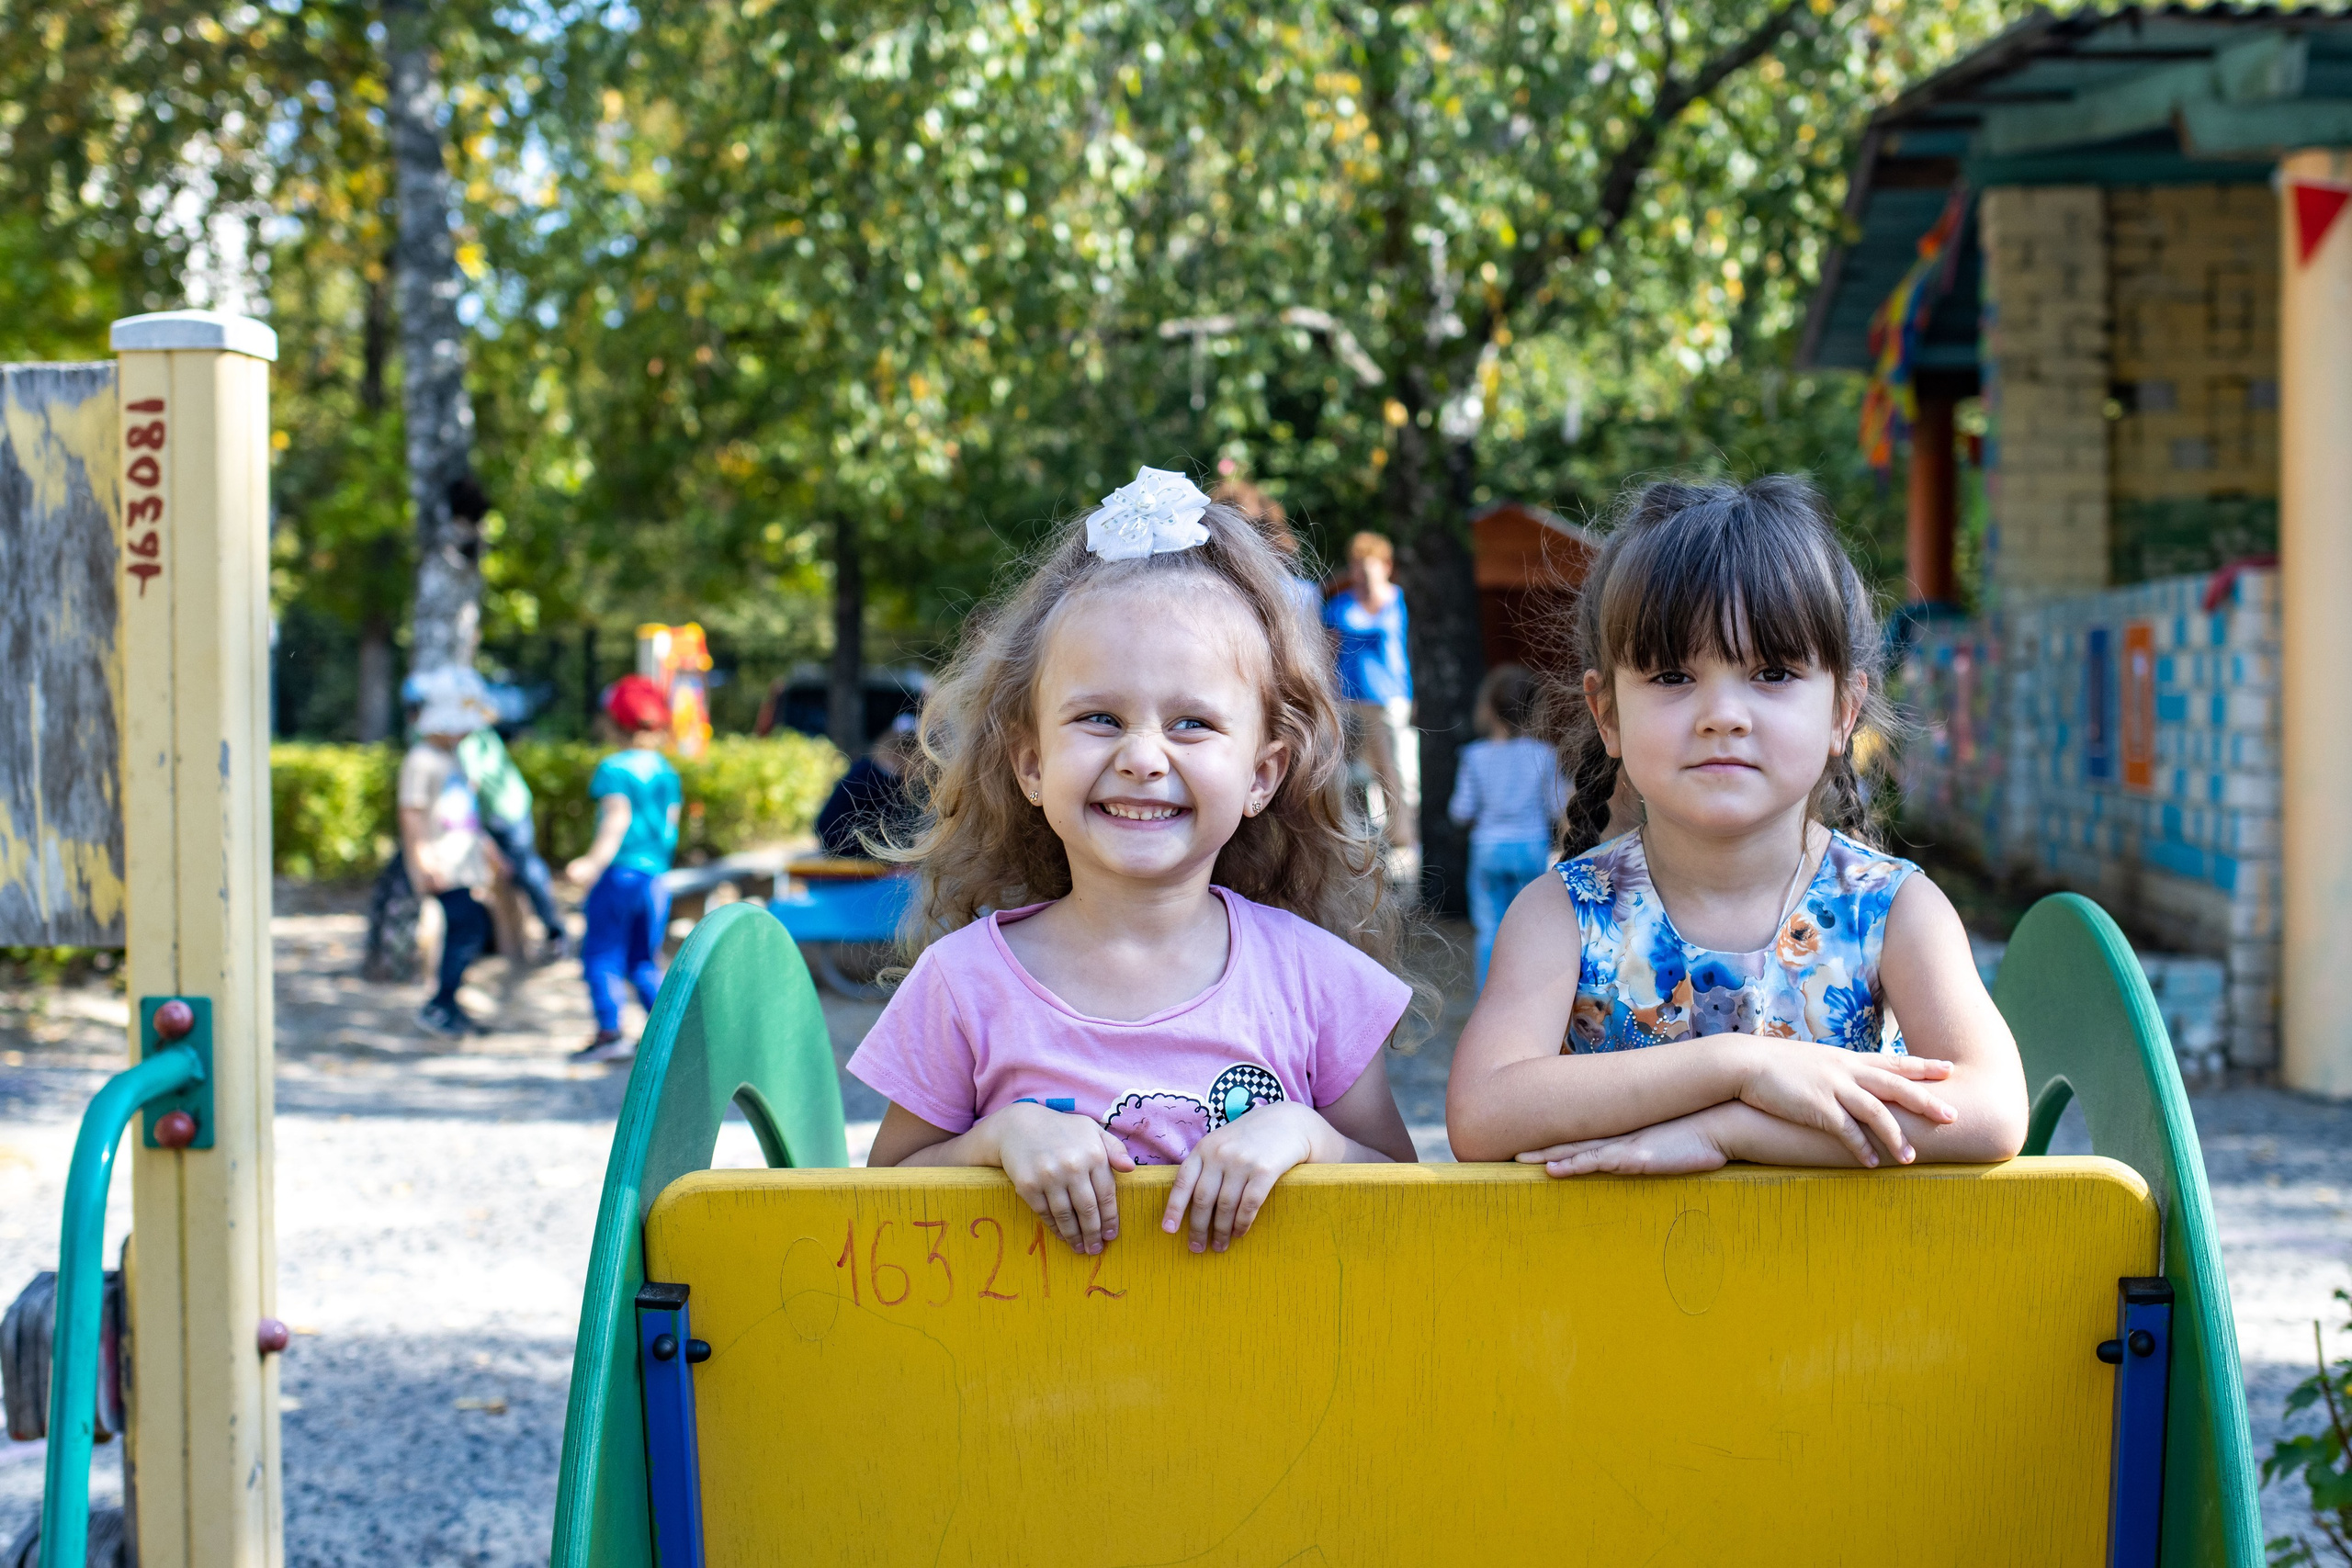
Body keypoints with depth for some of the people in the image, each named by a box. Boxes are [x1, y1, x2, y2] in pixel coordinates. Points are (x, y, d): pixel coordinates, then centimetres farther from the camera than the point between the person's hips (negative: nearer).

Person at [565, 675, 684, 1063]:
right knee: (644, 961, 13)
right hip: (655, 873, 6)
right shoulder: (667, 772, 10)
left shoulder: (614, 769, -9)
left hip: (619, 871, -6)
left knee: (602, 954, 0)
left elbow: (617, 818, -20)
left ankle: (609, 1030, -8)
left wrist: (593, 863, -28)